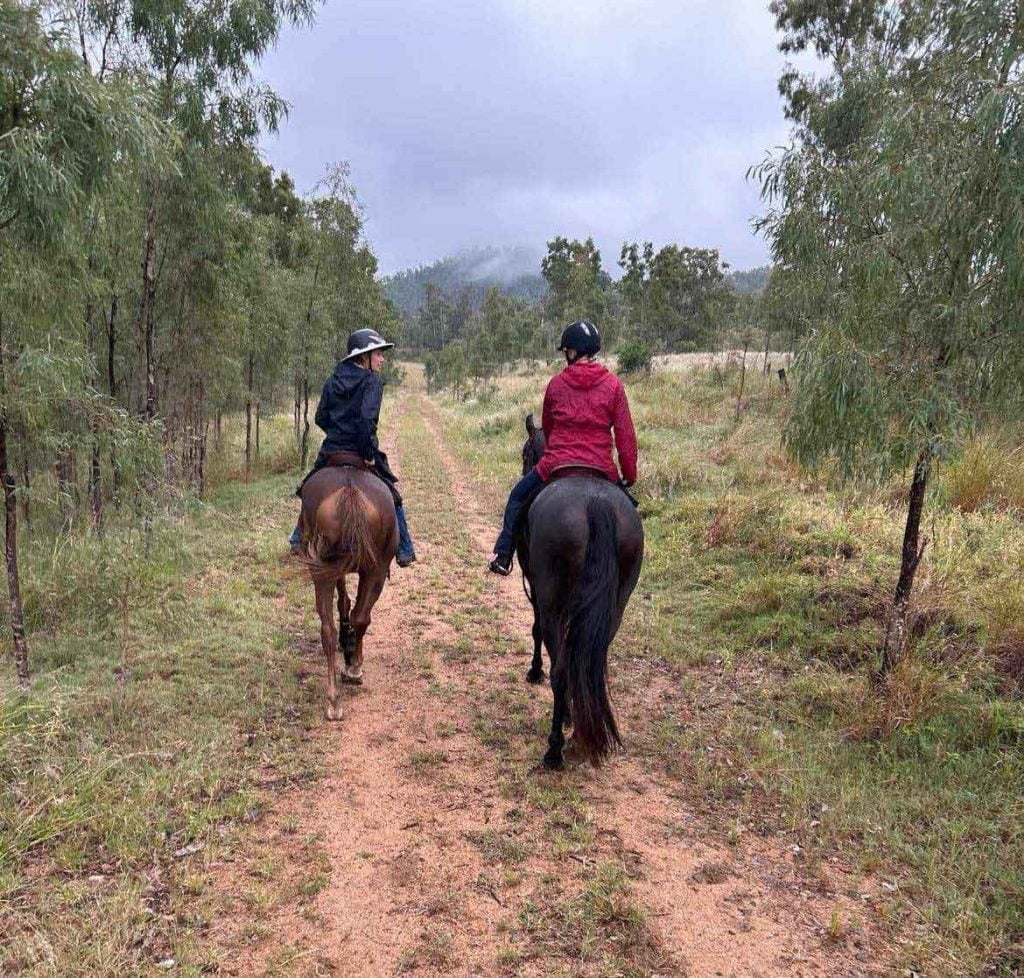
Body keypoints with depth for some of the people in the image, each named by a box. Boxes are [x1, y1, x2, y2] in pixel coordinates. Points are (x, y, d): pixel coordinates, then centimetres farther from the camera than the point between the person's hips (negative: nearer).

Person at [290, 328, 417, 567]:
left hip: (330, 452, 6)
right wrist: (369, 453, -17)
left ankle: (299, 538, 37)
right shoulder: (372, 381, -10)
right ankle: (404, 551, 11)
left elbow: (321, 418, 11)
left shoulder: (333, 381, 9)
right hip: (358, 455, -5)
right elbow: (367, 419, -24)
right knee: (392, 500, 9)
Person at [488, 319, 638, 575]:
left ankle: (503, 556, 22)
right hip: (601, 467, 0)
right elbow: (625, 436, -3)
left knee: (518, 496, 24)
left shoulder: (556, 383, 2)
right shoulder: (613, 384, -1)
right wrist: (629, 475, 6)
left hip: (556, 465, 0)